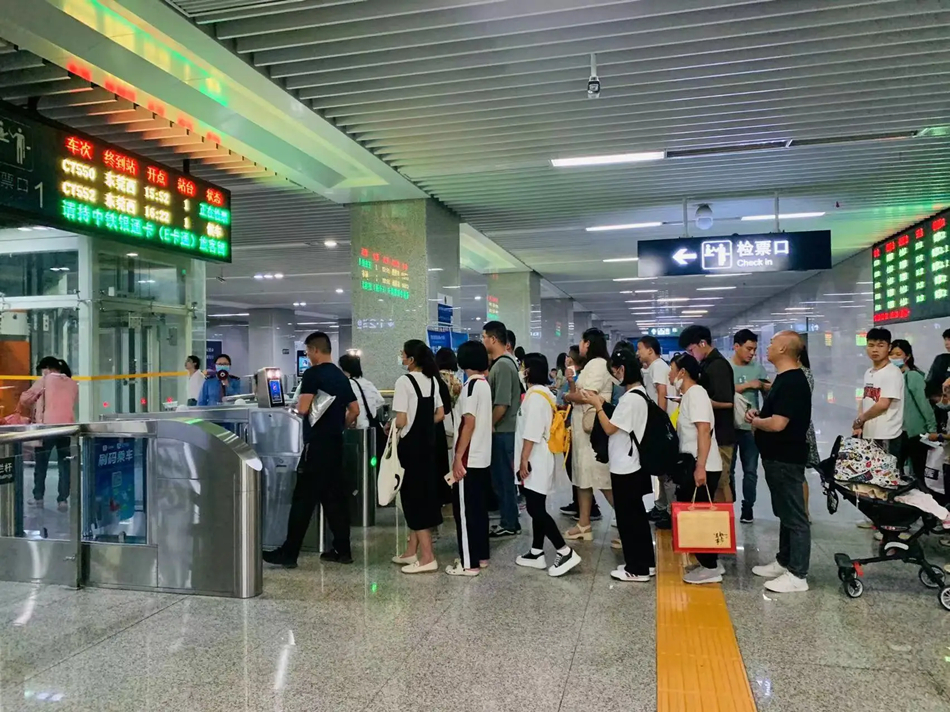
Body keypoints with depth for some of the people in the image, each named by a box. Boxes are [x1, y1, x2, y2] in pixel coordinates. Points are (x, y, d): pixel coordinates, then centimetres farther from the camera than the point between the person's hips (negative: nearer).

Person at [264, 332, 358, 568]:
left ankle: (289, 553, 0)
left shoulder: (313, 374, -11)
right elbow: (355, 411, 14)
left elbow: (303, 409, -17)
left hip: (317, 444, -7)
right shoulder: (342, 376, 12)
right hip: (336, 443, 8)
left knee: (303, 498, -4)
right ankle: (342, 550, 15)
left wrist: (299, 405, 4)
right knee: (335, 496, 11)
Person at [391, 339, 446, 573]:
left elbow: (401, 421, -18)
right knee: (424, 494, 13)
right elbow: (440, 415, 10)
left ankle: (427, 557, 0)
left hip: (410, 445, -8)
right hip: (428, 443, 8)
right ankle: (412, 551, 23)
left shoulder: (404, 381, -15)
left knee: (413, 497, -1)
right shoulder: (433, 380, 8)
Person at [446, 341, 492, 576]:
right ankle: (481, 556, 23)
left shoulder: (472, 385, -15)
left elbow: (469, 424, -19)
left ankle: (469, 563, 3)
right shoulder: (485, 384, 11)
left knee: (465, 510, -2)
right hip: (483, 457, 9)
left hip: (469, 459, -9)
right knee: (479, 508, 15)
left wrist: (458, 458, -18)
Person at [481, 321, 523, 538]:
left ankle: (509, 524, 10)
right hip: (501, 431, 9)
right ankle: (509, 521, 23)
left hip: (501, 432, -9)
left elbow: (502, 404, -22)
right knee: (501, 477, 15)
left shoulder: (503, 365, -18)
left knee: (503, 478, 0)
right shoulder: (500, 363, 12)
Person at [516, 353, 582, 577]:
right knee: (537, 509, 13)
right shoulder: (543, 393, 14)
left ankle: (565, 552, -6)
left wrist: (524, 459, -19)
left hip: (534, 461, -10)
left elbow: (531, 432, -22)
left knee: (536, 510, -8)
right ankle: (537, 553, 19)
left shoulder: (535, 395, -17)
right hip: (539, 461, 10)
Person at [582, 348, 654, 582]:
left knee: (627, 516, 0)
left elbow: (610, 429, -18)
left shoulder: (630, 398, -22)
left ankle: (636, 568, 9)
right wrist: (601, 404, 8)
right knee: (636, 514, 16)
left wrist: (597, 405, -11)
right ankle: (646, 562, 25)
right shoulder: (638, 393, 9)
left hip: (625, 466, -10)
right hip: (631, 464, 10)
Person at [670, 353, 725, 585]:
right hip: (693, 466, 9)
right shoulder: (688, 395, 15)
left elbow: (704, 431, -23)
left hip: (702, 468, -9)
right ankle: (710, 563, 22)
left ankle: (710, 568, 6)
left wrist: (700, 467, -27)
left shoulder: (695, 393, -14)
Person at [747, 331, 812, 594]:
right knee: (785, 513, 19)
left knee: (795, 516, -2)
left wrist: (755, 421, -9)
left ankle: (797, 575, 5)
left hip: (786, 459, -11)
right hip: (777, 457, 11)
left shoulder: (793, 382, -21)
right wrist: (757, 415, 4)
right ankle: (783, 562, 30)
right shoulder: (784, 378, 11)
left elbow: (777, 423, -28)